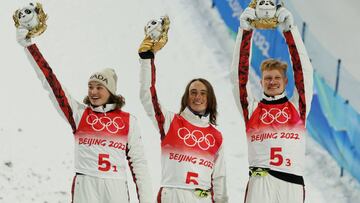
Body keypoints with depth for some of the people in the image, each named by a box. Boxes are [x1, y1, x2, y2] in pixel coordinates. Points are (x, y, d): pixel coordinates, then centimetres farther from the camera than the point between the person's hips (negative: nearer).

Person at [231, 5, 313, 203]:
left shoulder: (298, 106, 16)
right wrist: (245, 31, 4)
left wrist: (289, 29, 4)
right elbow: (239, 74, 10)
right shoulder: (252, 108, 16)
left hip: (292, 184, 1)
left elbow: (303, 70, 9)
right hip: (260, 183, -1)